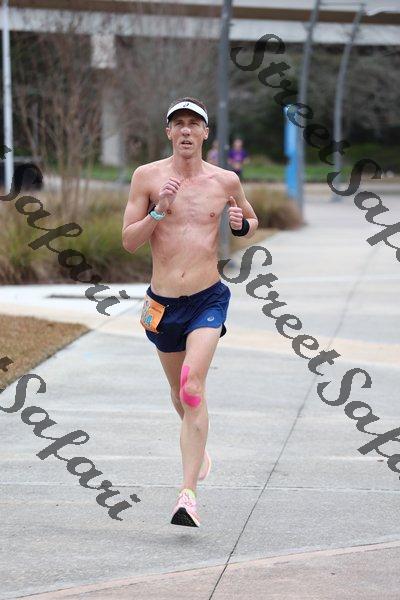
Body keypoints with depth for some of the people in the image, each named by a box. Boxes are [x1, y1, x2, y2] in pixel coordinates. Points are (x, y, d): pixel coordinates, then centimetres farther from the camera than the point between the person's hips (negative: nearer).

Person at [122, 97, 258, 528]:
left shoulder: (225, 181, 2)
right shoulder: (147, 177, -1)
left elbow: (252, 221, 20)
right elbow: (128, 241, -3)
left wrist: (241, 224, -4)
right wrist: (159, 211, -18)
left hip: (208, 300, -2)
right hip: (162, 304, 2)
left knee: (192, 388, -20)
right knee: (179, 393, 19)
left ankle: (188, 493, -23)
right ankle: (199, 447, 52)